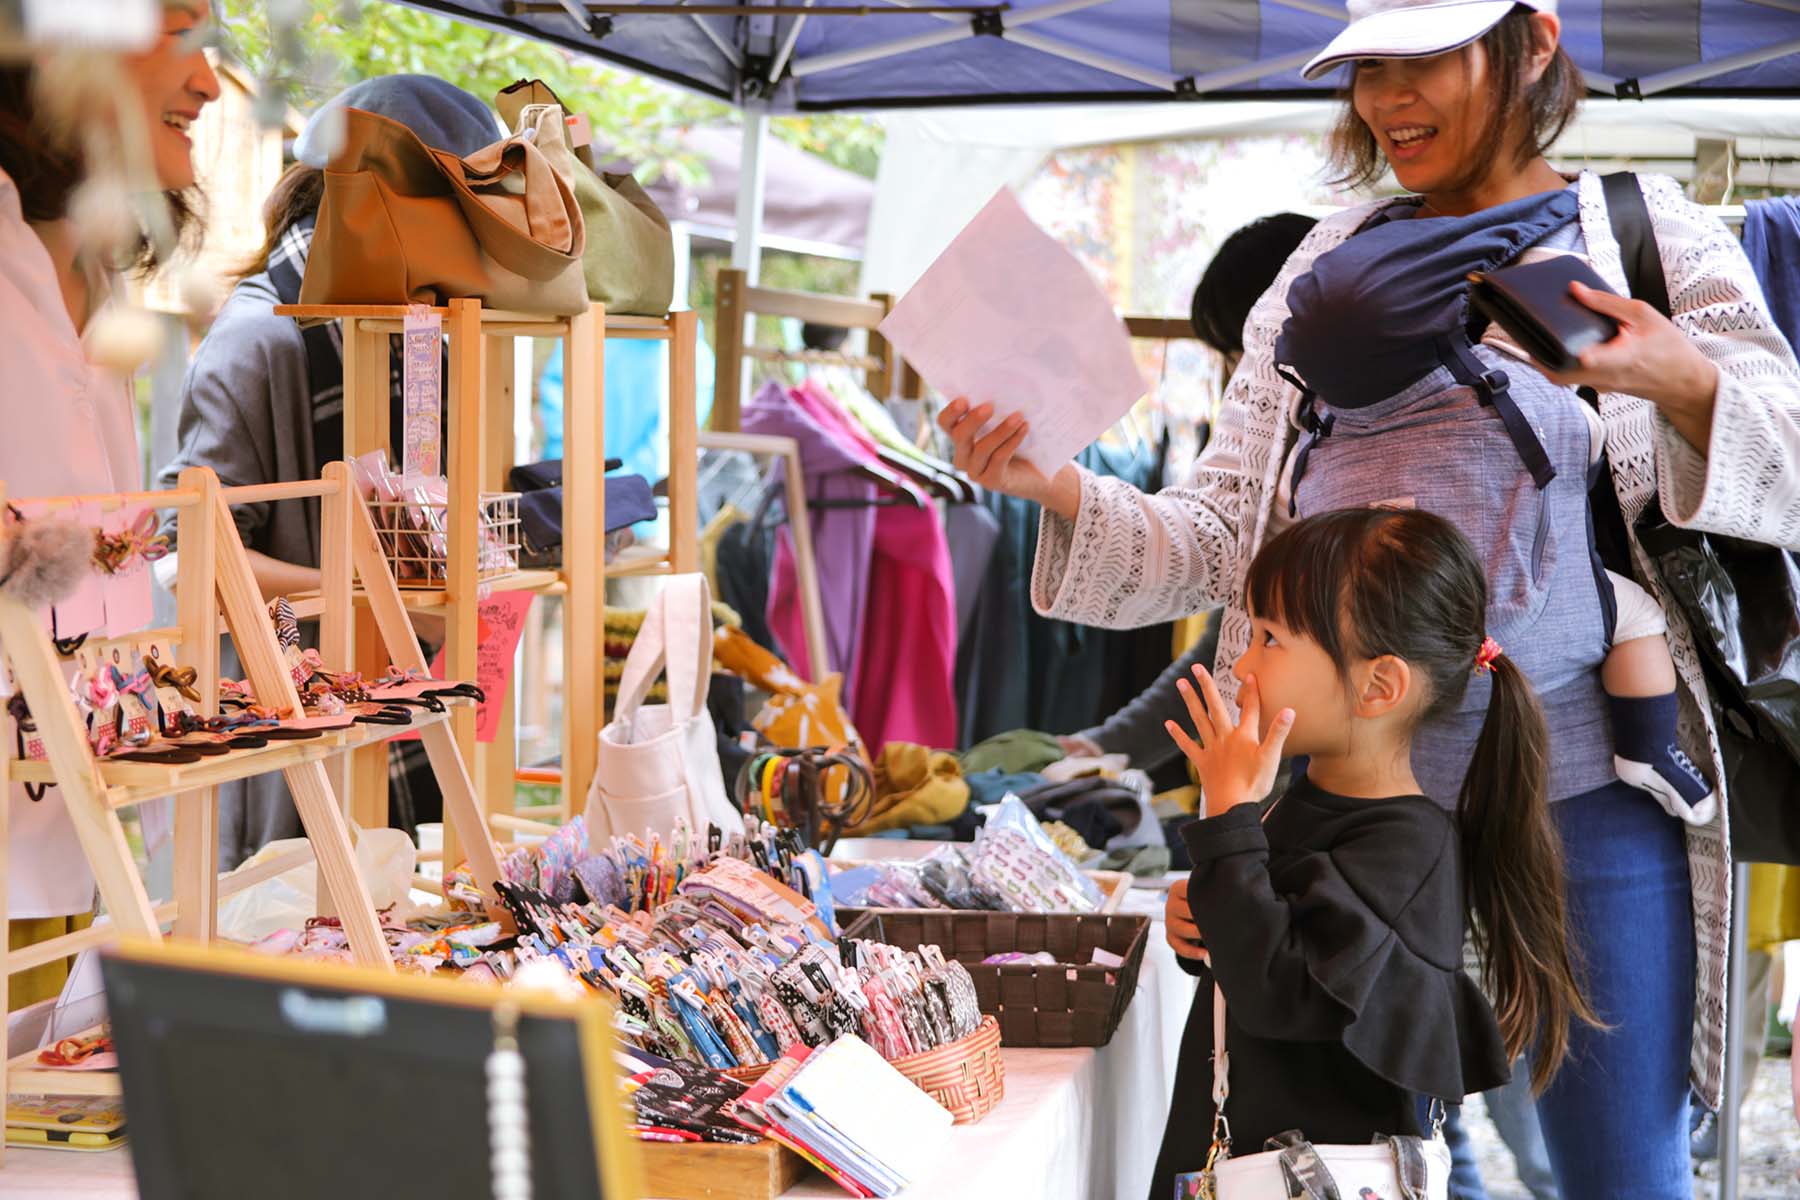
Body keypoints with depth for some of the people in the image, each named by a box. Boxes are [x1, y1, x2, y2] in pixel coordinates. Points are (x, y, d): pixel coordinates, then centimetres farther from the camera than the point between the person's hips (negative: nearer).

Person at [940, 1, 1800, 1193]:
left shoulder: (1657, 237, 2)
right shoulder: (1329, 270, 10)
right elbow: (1218, 542, 6)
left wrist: (1683, 382, -28)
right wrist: (1059, 490, -12)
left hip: (1587, 811, -2)